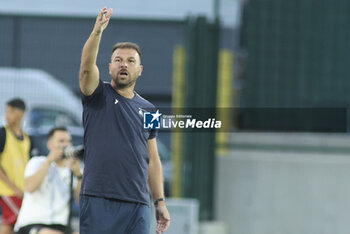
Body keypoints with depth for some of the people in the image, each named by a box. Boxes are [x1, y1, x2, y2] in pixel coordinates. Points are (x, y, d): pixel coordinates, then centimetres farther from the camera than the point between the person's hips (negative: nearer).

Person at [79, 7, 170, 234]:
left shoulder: (148, 109, 17)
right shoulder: (99, 95, 6)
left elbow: (152, 160, 18)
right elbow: (87, 66, -15)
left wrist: (160, 202, 11)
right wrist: (98, 31, -30)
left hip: (138, 203, 4)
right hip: (98, 200, -4)